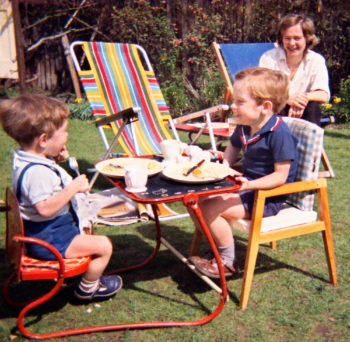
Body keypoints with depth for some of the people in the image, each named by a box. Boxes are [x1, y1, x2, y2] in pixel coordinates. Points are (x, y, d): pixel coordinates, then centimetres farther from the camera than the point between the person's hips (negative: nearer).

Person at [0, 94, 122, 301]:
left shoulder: (28, 158, 1)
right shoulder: (35, 171, -32)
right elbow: (45, 208, -36)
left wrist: (56, 160, 3)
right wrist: (73, 188, -30)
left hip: (51, 229, 11)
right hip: (48, 240, -11)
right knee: (103, 245, -10)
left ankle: (89, 275, 44)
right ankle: (87, 288, 14)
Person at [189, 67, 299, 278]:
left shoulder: (279, 133, -22)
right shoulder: (244, 127, 3)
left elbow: (281, 175, -22)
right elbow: (233, 148, 21)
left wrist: (251, 185, -36)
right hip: (246, 185, 9)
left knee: (210, 209, -23)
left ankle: (228, 262, -1)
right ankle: (220, 247, 13)